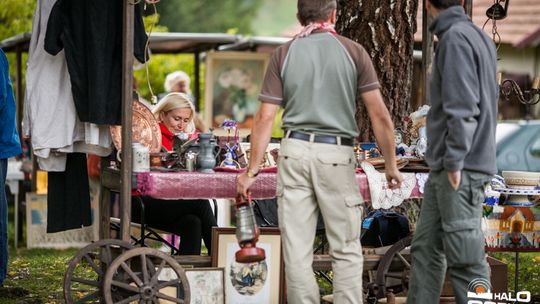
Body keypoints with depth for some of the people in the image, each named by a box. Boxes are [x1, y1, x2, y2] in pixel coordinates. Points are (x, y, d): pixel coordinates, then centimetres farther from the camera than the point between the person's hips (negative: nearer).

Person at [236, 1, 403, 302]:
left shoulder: (284, 54, 4)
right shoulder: (353, 51, 1)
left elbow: (265, 117, 0)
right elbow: (379, 113, -3)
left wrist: (252, 170, 3)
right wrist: (391, 164, 4)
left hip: (295, 151, 2)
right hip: (337, 154, -1)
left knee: (297, 250, 5)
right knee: (346, 250, 6)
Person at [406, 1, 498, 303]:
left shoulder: (456, 38, -12)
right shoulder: (480, 38, 14)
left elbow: (462, 107, -19)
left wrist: (454, 162, -17)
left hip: (460, 169, -9)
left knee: (464, 256, -7)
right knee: (426, 247, 10)